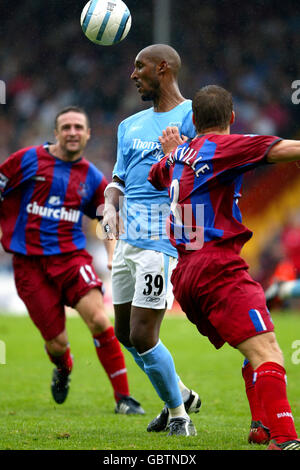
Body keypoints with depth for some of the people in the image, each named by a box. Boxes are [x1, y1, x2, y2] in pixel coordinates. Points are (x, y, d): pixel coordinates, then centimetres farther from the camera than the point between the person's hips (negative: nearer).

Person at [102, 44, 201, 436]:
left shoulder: (191, 116, -5)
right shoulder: (131, 125, 19)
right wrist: (110, 207, 3)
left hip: (163, 241, -8)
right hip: (128, 239, 8)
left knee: (142, 337, -10)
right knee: (125, 334, 13)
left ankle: (179, 415, 9)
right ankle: (182, 395, 33)